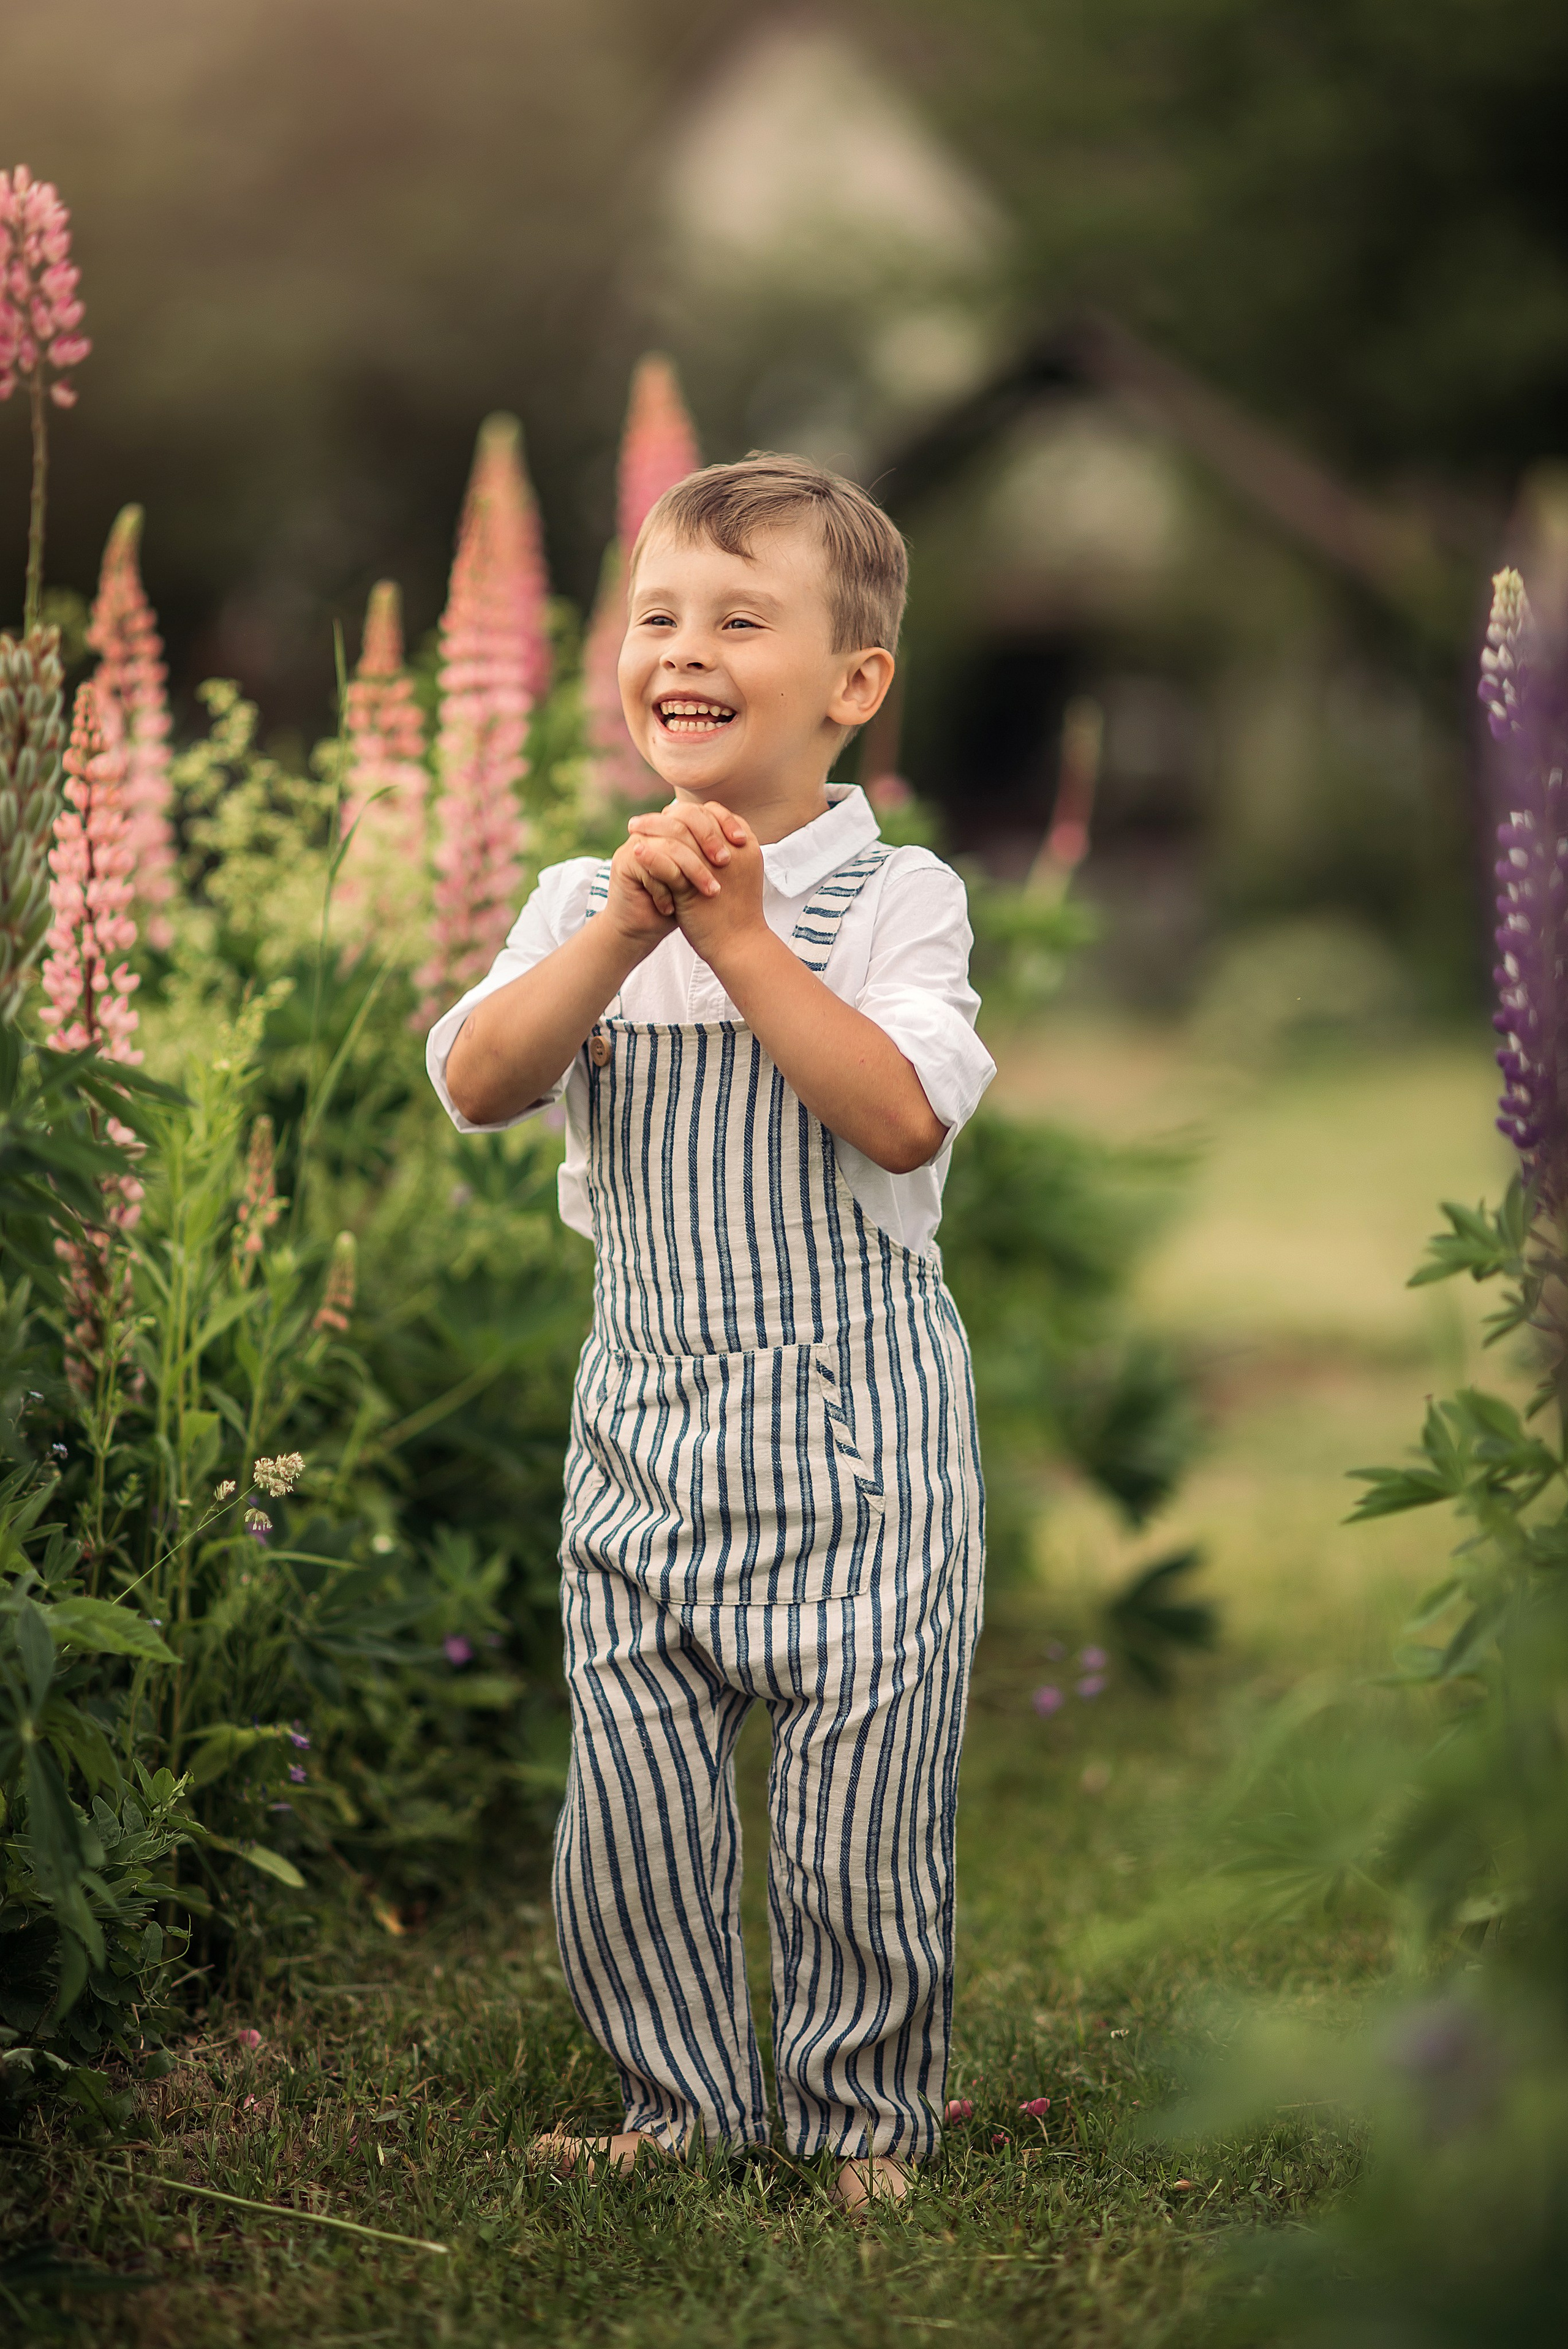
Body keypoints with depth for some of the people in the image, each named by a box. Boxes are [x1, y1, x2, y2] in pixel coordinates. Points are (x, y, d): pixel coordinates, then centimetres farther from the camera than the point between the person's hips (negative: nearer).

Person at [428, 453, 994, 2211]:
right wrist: (627, 928, -19)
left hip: (855, 1422, -4)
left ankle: (861, 2117, 20)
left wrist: (745, 939, -20)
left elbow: (904, 1115, -19)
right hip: (647, 1422, 4)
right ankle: (682, 2104, 26)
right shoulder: (585, 900, 6)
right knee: (629, 1802, 8)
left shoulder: (897, 898, -5)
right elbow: (478, 1082, -9)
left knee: (859, 1805, 2)